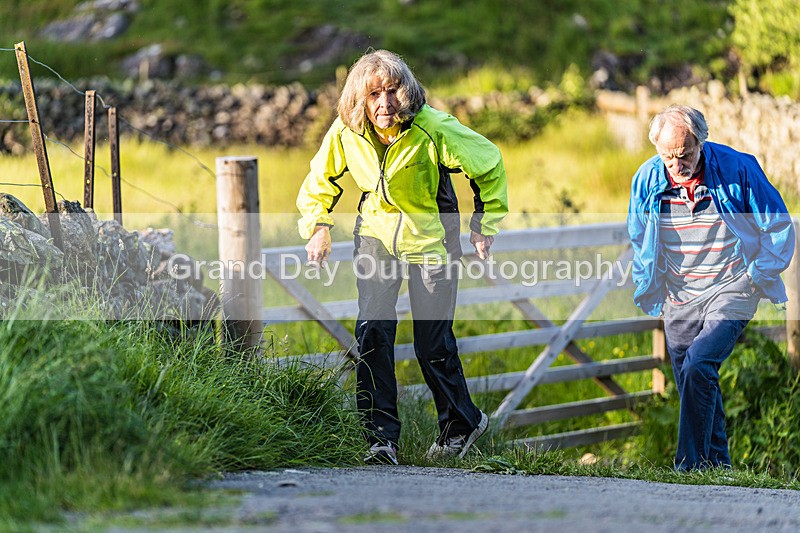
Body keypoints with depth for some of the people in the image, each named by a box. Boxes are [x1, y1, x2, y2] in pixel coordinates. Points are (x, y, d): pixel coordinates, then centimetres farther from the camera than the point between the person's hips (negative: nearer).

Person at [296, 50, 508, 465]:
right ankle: (381, 437, -6)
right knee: (373, 330, -11)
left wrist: (485, 224, -3)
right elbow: (321, 177, 9)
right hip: (376, 233, 3)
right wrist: (318, 225, 2)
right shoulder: (345, 133, -14)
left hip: (430, 235, -3)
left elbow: (489, 165, -9)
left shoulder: (434, 130, -24)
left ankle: (461, 422, 22)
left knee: (432, 339, -2)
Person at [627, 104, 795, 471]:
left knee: (698, 366, -23)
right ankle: (717, 465, 22)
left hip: (731, 292, -5)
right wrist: (648, 290, 13)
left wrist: (757, 277, -4)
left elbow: (780, 227, -1)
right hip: (679, 300, 5)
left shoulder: (739, 169, -13)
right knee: (693, 385, 7)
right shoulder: (648, 179, -3)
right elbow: (638, 239, 16)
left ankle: (690, 466, -20)